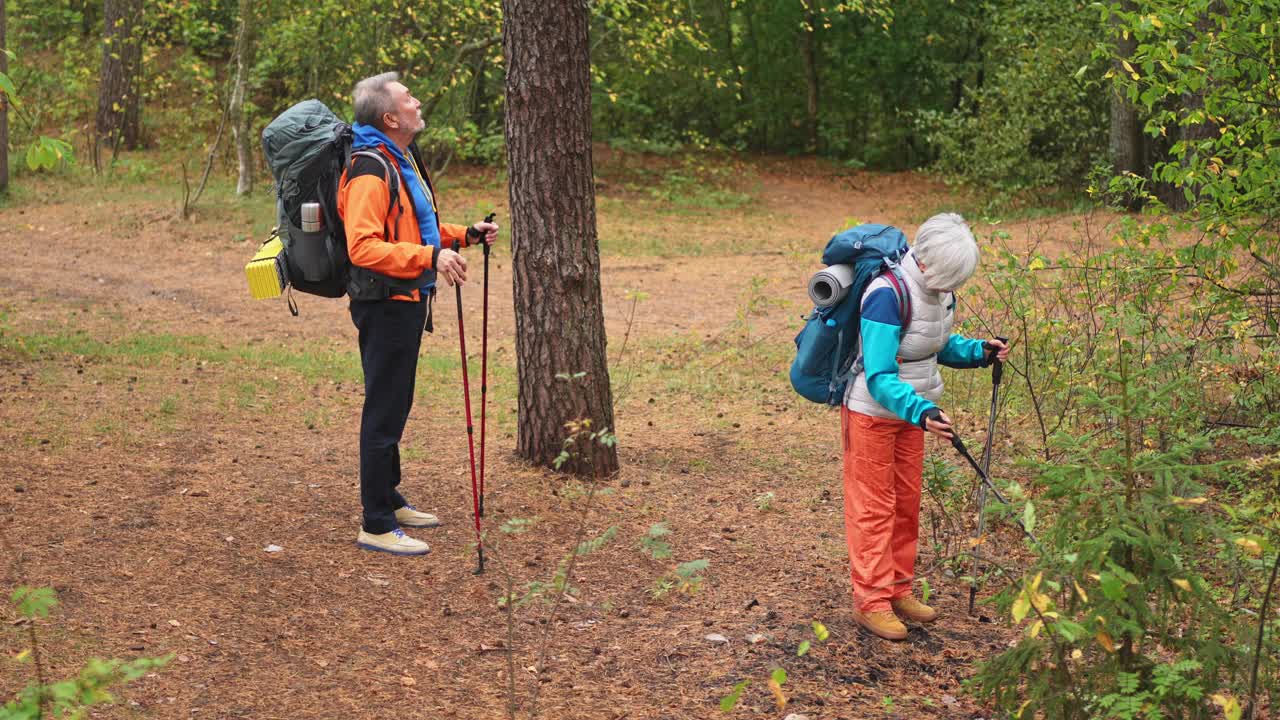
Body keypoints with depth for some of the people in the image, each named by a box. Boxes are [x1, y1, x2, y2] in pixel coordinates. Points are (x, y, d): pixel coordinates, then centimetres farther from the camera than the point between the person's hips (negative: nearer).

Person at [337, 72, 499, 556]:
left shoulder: (403, 160, 15)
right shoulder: (370, 171, -19)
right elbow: (363, 247, -29)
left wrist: (465, 235, 15)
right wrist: (430, 256, -35)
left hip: (406, 302, 10)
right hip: (385, 304, -10)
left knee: (394, 407, 19)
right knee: (384, 412, -5)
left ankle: (389, 500, 32)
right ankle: (376, 526, 1)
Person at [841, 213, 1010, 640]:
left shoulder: (940, 289, -5)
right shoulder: (888, 296, -31)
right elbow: (879, 378, -34)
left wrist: (979, 352, -5)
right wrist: (921, 411, -47)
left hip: (911, 408, 8)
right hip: (872, 411, -8)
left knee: (907, 502, 14)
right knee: (873, 507, 0)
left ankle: (898, 591, 26)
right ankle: (871, 600, 8)